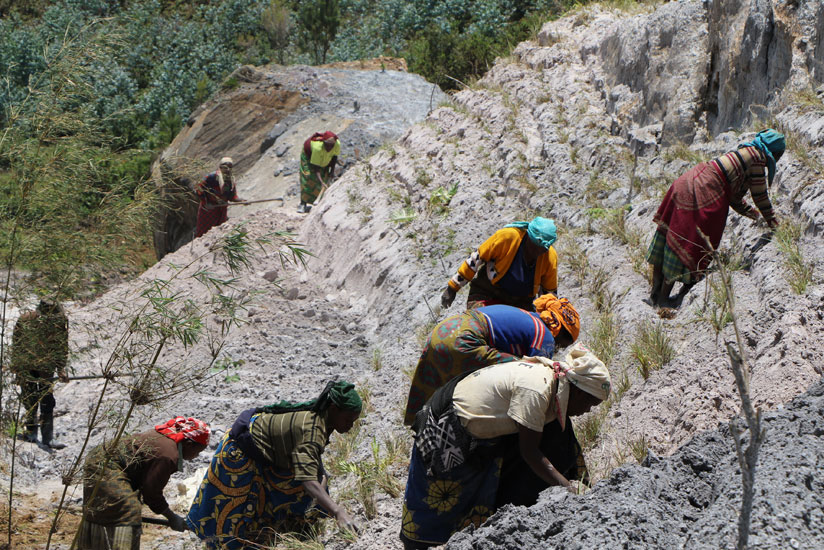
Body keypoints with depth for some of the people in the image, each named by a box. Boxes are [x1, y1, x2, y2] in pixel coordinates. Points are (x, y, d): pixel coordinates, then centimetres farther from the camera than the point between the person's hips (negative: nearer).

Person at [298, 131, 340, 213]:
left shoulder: (337, 144, -32)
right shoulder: (318, 147, -45)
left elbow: (334, 156, -7)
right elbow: (316, 167, -42)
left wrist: (332, 170, -9)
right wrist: (321, 182, -49)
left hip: (324, 159, 5)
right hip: (309, 154, -5)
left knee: (324, 177, -4)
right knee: (308, 177, -14)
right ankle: (303, 204, -10)